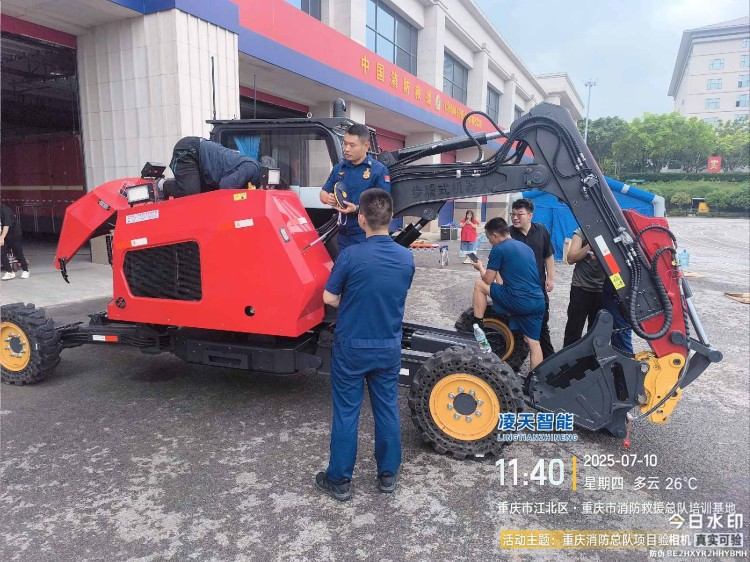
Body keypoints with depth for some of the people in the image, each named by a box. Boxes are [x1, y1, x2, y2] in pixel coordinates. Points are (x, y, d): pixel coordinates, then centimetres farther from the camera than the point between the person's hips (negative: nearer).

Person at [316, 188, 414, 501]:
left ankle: (339, 481, 21)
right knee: (387, 410, 16)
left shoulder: (350, 255, -20)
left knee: (346, 413, 9)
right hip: (389, 347, 4)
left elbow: (329, 298, -10)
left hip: (352, 347, -3)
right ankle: (388, 475, 29)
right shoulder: (407, 258, -6)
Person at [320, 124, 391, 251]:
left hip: (368, 236, -6)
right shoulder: (339, 167, 10)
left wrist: (357, 209, -24)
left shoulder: (379, 169, -8)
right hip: (343, 234, 6)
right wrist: (328, 198, -7)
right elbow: (323, 193, 18)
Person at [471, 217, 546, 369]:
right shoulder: (526, 247, 21)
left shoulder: (498, 249, -3)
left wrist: (480, 267, 22)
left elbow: (488, 280, 2)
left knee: (479, 284, 9)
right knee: (534, 343, 14)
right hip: (538, 302, 8)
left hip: (519, 301, -7)